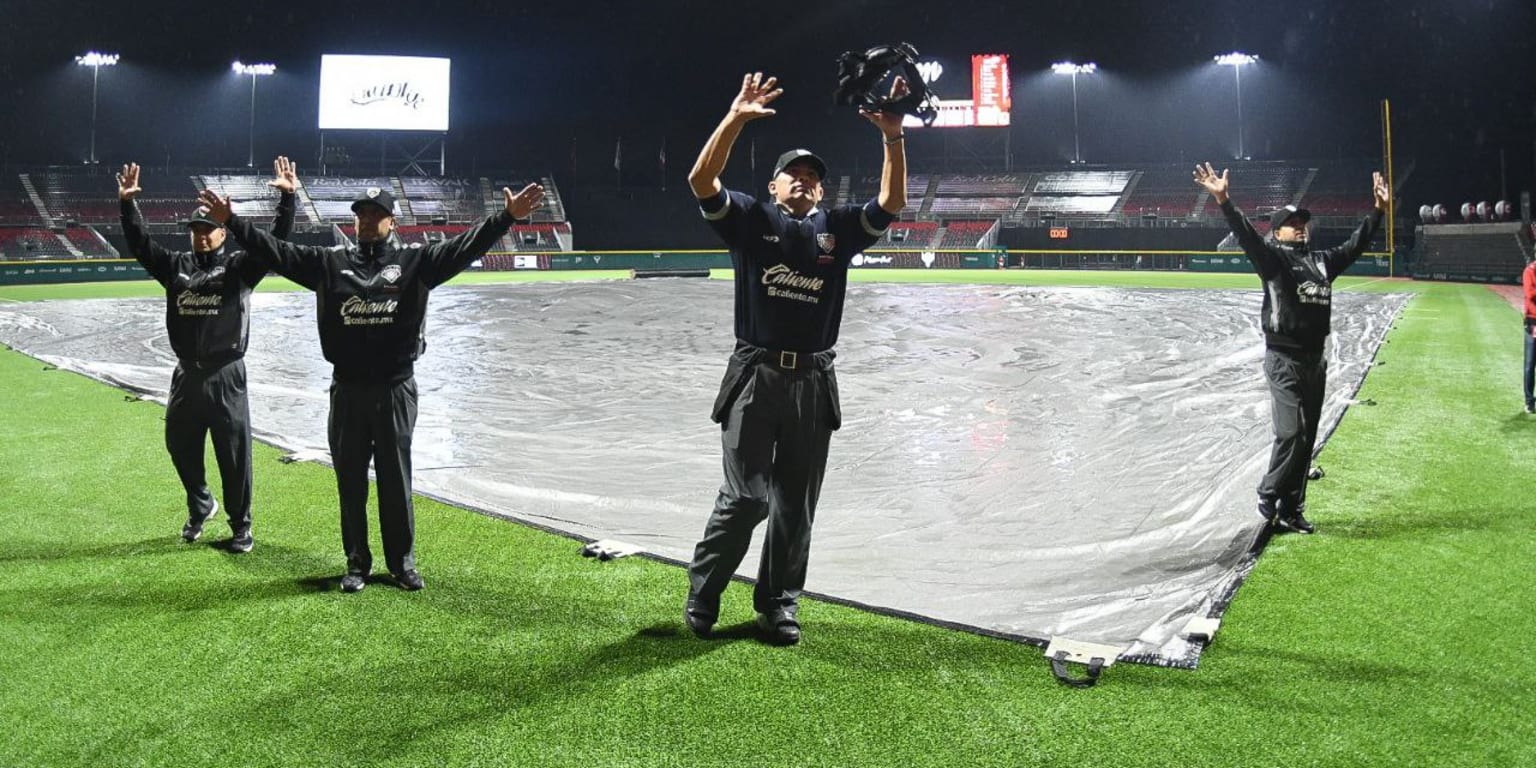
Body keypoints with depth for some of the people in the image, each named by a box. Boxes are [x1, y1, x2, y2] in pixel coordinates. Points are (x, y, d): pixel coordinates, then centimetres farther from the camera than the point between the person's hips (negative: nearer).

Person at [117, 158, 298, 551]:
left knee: (234, 455, 0)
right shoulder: (176, 266, 10)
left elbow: (276, 242, -12)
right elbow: (140, 244, 6)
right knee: (180, 447, 16)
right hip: (186, 375, 5)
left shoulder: (239, 266, -1)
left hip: (226, 377, -4)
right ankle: (200, 505, 40)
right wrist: (127, 204, -7)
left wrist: (287, 199, -24)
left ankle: (240, 527, 12)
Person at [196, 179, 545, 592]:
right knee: (350, 481, 10)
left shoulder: (415, 260, 0)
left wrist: (507, 216, -24)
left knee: (396, 480, 7)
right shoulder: (330, 262, 6)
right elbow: (277, 252, 5)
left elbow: (465, 246, -11)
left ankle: (403, 562, 19)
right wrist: (232, 222, -3)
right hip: (347, 390, 2)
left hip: (395, 390, -2)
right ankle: (356, 563, 22)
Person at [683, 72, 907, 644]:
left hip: (813, 382, 3)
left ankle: (778, 605, 20)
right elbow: (702, 181, -8)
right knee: (746, 496, -6)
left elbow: (891, 203, 3)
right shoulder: (750, 220, 6)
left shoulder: (837, 229, 14)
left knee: (796, 504, 8)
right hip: (755, 376, -3)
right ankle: (701, 597, 12)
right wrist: (736, 119, -17)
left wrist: (892, 138, -10)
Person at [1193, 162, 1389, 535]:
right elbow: (1245, 234, -18)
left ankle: (1291, 510, 14)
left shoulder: (1322, 262, 17)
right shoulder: (1273, 258, -3)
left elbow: (1356, 243, 29)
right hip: (1284, 359, -7)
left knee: (1306, 438, 8)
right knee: (1291, 433, -15)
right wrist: (1223, 200, -33)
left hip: (1315, 360, 7)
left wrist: (1379, 209, 29)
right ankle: (1268, 497, 1)